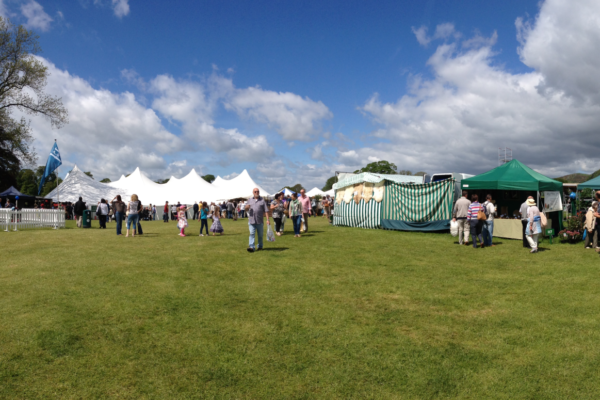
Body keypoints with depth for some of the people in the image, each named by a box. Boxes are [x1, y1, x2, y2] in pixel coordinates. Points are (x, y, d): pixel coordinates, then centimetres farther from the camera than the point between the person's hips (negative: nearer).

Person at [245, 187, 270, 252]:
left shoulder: (262, 200, 6)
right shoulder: (249, 200, 14)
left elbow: (266, 210, 1)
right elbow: (246, 210, 17)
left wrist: (268, 219, -8)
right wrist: (247, 207, -8)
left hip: (259, 221, -1)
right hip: (251, 221, 1)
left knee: (260, 234, 8)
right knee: (252, 234, -9)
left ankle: (260, 246, 22)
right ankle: (251, 247, -14)